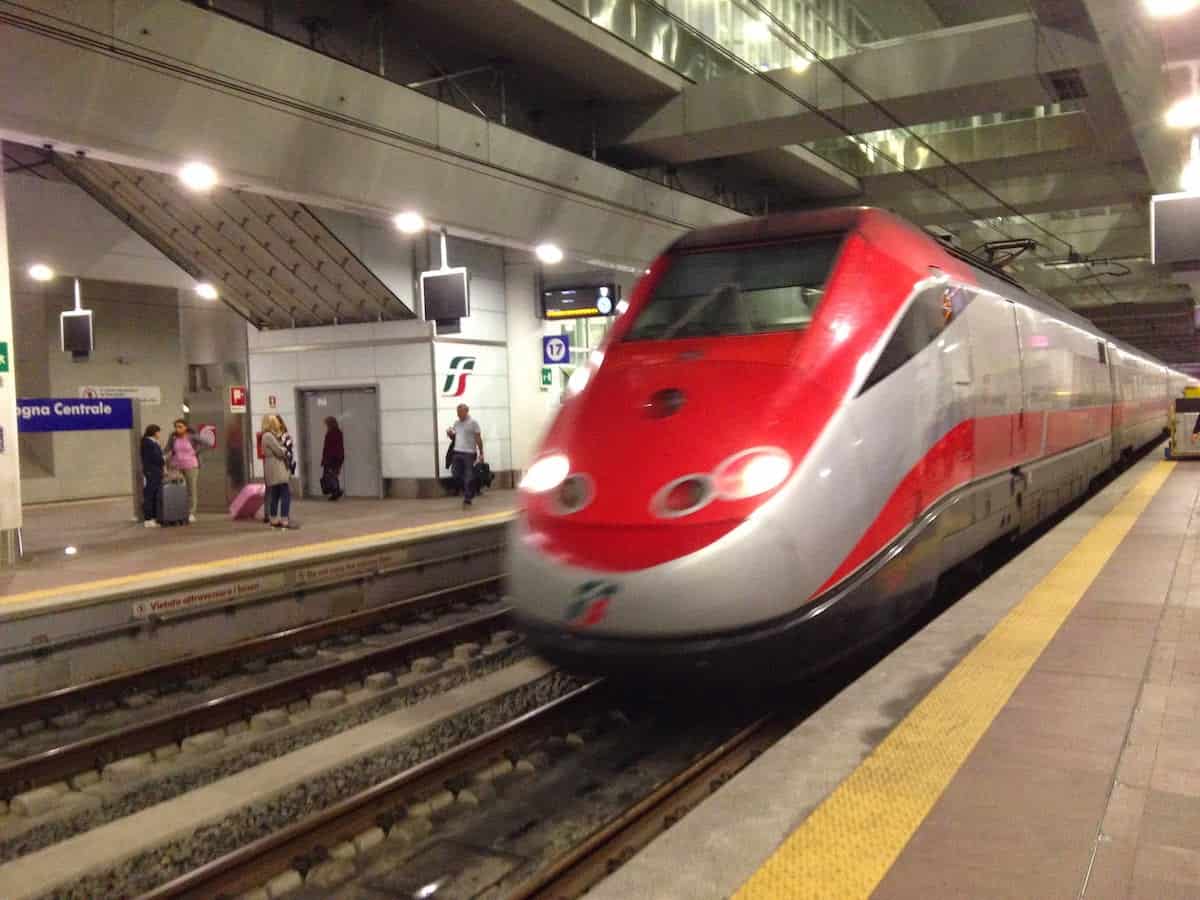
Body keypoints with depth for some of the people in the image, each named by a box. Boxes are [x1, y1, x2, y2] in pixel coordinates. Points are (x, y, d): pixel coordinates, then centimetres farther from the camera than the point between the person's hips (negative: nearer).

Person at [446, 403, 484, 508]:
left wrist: (481, 453, -8)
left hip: (469, 453, -6)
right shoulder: (456, 423, 14)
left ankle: (467, 498, 3)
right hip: (457, 452, 6)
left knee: (469, 477, -2)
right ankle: (467, 491, 26)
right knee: (457, 474, 6)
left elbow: (478, 439, -4)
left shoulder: (473, 423, -3)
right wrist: (449, 433, -1)